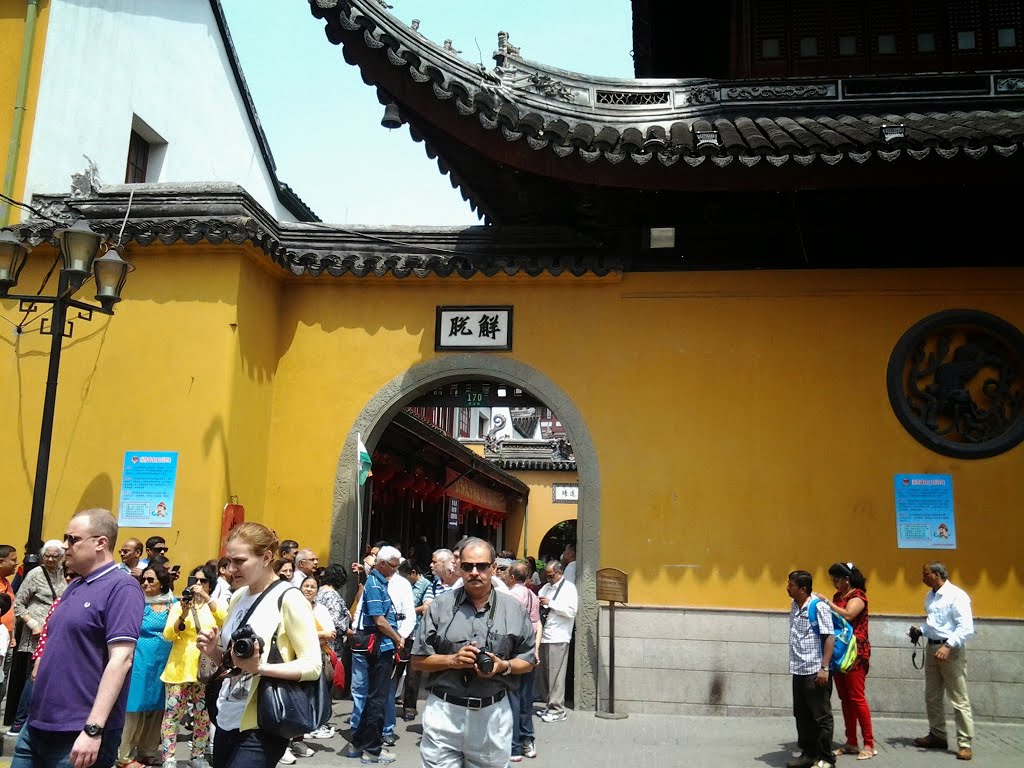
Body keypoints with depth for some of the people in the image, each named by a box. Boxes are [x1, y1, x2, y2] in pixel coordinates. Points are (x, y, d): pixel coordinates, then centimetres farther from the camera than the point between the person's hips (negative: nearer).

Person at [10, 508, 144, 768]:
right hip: (37, 725, 8)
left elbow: (121, 659, -21)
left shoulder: (120, 587, -13)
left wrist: (93, 729, -25)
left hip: (78, 734, -8)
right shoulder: (73, 587, 14)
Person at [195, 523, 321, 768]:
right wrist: (213, 650, -2)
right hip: (227, 722, 7)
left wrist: (259, 667, -27)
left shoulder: (288, 599, -13)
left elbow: (313, 665, -17)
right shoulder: (238, 597, 9)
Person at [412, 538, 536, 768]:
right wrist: (453, 660, -12)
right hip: (444, 711, -1)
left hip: (492, 714, 1)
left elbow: (528, 661, 10)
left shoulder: (512, 608, 4)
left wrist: (504, 666, -11)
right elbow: (418, 661, 4)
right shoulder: (441, 605, 2)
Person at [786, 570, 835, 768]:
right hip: (798, 671, 8)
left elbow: (830, 638, -14)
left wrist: (824, 668, -18)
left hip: (815, 672, -8)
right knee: (802, 715, 13)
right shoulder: (794, 607, 10)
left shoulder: (819, 607, -12)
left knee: (821, 716, 2)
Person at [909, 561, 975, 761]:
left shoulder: (956, 596, -15)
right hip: (932, 647, 9)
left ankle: (965, 743, 3)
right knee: (932, 696, 15)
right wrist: (920, 630, 5)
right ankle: (937, 736, 28)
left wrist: (948, 646, -29)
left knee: (959, 699, -3)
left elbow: (967, 628, -21)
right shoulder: (930, 596, 11)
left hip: (951, 650, -9)